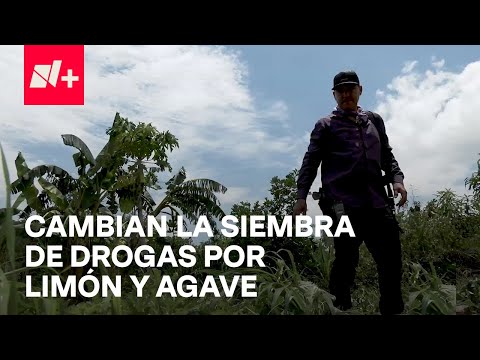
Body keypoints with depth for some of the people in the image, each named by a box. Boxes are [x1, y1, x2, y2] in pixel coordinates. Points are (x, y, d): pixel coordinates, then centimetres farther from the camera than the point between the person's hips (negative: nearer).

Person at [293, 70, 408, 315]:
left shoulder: (374, 121, 24)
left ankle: (393, 309, 17)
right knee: (346, 262, -4)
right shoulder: (325, 125, 12)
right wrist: (301, 195, -6)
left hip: (377, 202, 4)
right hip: (344, 204, -4)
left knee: (391, 261, 2)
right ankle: (341, 309, 10)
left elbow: (387, 156, 25)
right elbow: (310, 162, 6)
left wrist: (396, 178, 5)